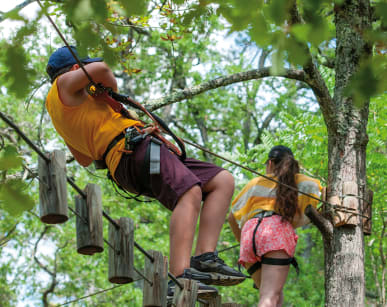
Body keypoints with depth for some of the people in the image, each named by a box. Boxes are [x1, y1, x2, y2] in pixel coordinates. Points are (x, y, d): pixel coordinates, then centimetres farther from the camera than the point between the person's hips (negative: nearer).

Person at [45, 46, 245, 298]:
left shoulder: (64, 117, 34)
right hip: (132, 148, -10)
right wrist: (111, 91, 11)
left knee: (223, 181, 3)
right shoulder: (62, 85, 8)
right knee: (190, 192, -32)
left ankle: (204, 258, -14)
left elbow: (84, 159, 44)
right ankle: (180, 277, -48)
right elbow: (100, 69, -10)